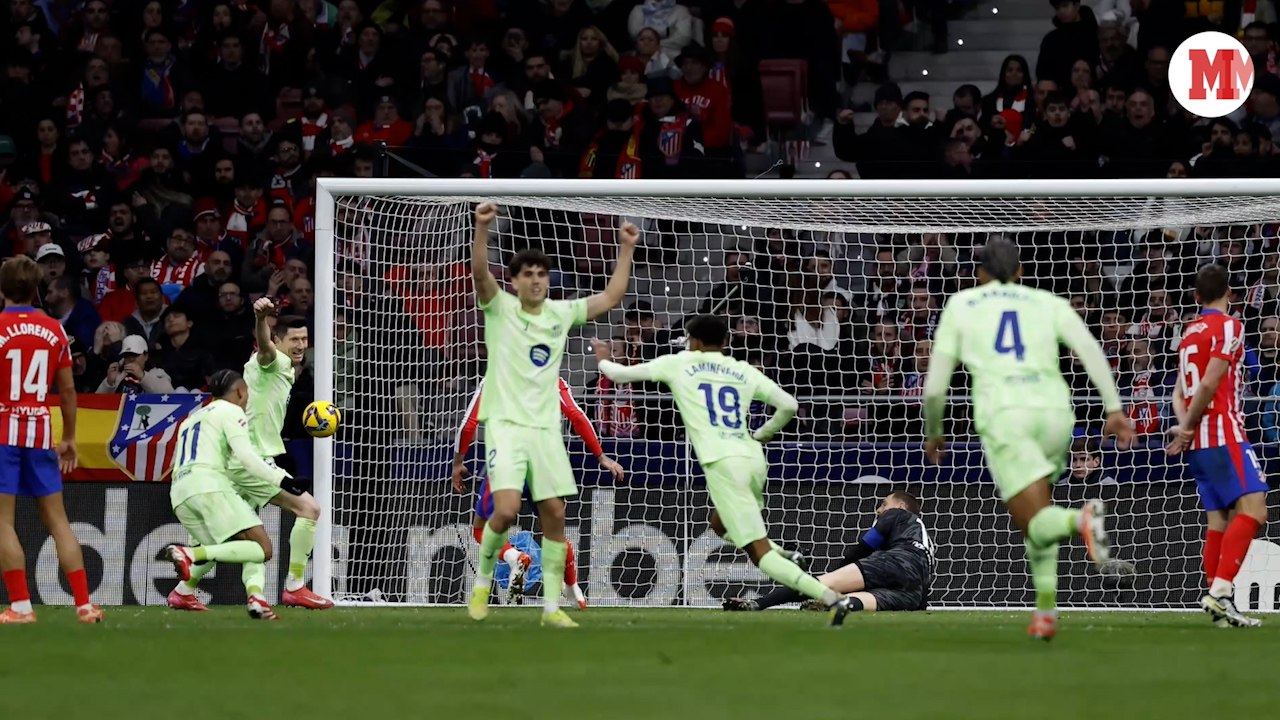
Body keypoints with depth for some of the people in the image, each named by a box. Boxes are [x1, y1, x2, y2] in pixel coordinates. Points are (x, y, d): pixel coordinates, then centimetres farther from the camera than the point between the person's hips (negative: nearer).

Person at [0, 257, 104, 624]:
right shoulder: (54, 330, 5)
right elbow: (67, 389, 9)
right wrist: (69, 438, 18)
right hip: (41, 432, 4)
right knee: (57, 520, 9)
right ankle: (84, 604, 5)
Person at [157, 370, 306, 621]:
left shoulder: (192, 418, 33)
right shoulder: (231, 412, 8)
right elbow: (246, 456, -5)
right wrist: (280, 478, -4)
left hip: (179, 493, 8)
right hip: (208, 484, -8)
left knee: (250, 553, 12)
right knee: (262, 549, -13)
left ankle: (256, 599, -18)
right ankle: (190, 554, -30)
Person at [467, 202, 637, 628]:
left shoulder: (561, 314, 11)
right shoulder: (500, 308, -1)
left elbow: (611, 298, 15)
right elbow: (480, 273, -18)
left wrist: (626, 250, 9)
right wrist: (482, 227, -33)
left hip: (546, 428, 4)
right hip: (505, 424, -4)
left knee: (554, 514, 0)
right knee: (507, 509, -20)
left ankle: (552, 606, 6)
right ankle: (482, 580, 4)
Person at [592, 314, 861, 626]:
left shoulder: (678, 364, 10)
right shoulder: (743, 371, 17)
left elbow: (619, 374, 18)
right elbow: (789, 405, 12)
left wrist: (603, 358, 41)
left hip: (722, 463, -6)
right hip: (754, 459, 6)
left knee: (760, 553, -8)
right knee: (721, 523, 32)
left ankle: (834, 599, -23)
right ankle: (786, 557, 10)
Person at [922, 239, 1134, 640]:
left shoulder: (960, 305, 21)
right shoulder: (1047, 303, 22)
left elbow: (935, 386, 18)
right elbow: (1089, 348, 4)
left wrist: (933, 434, 34)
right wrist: (1113, 408, 0)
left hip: (1002, 413, -3)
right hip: (1053, 408, 3)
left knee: (1036, 525, -8)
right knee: (1037, 508, 25)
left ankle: (1081, 520, -44)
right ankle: (1045, 608, 10)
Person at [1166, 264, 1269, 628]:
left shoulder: (1189, 332, 19)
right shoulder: (1227, 327, -6)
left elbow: (1180, 392, 16)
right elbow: (1210, 383, -14)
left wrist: (1185, 425, 0)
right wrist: (1188, 428, -4)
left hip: (1200, 443, 9)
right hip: (1223, 435, -9)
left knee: (1219, 521, 8)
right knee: (1252, 510, -17)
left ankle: (1218, 600, 2)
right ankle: (1220, 591, -30)